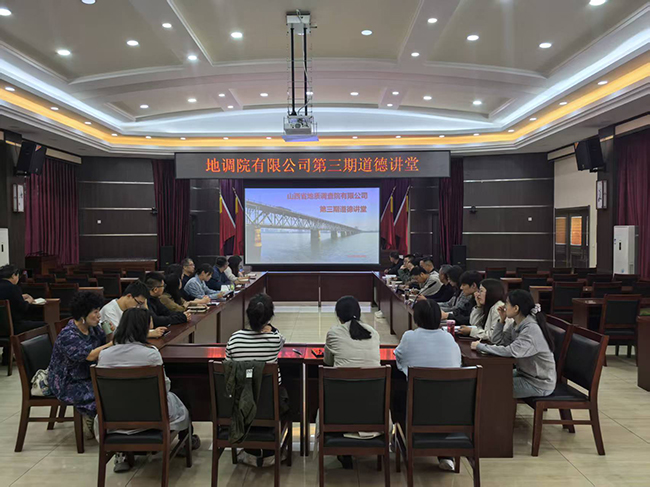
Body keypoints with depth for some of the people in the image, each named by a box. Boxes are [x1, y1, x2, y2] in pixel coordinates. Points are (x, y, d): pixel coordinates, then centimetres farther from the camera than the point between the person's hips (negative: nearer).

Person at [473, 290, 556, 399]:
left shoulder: (532, 329, -26)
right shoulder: (516, 325, 2)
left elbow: (511, 351, -35)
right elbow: (497, 341, 3)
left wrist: (480, 346, -27)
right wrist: (502, 320, -7)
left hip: (539, 384, -8)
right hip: (525, 373, 8)